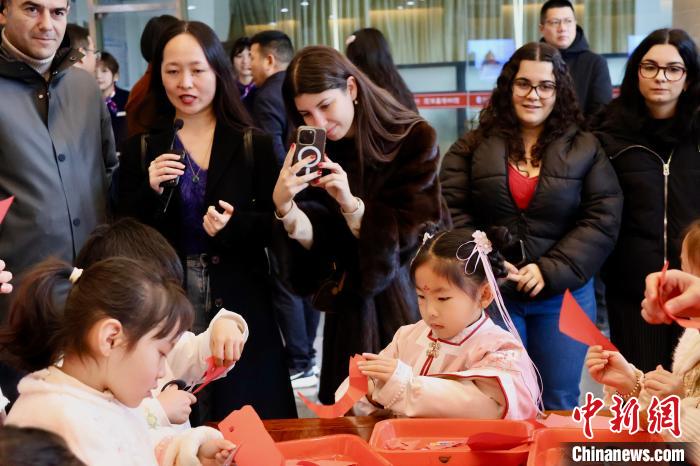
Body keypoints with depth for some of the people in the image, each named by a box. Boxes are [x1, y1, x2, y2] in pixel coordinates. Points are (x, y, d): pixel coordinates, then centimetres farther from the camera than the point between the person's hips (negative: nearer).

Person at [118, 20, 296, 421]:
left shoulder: (254, 145, 1)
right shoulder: (141, 149, 4)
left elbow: (275, 225, 2)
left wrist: (234, 225, -17)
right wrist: (151, 191, -14)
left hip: (239, 304, 0)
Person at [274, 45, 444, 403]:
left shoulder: (413, 139, -8)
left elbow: (411, 236, -11)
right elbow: (317, 239, -7)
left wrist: (351, 205, -26)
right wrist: (284, 206, -27)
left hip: (406, 304, -3)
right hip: (350, 313, 3)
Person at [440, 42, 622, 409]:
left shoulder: (585, 149, 3)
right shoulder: (472, 147, 4)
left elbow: (603, 220, -4)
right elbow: (451, 213, -3)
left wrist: (551, 272, -14)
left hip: (563, 296, 0)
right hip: (490, 295, 0)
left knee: (558, 407, 10)